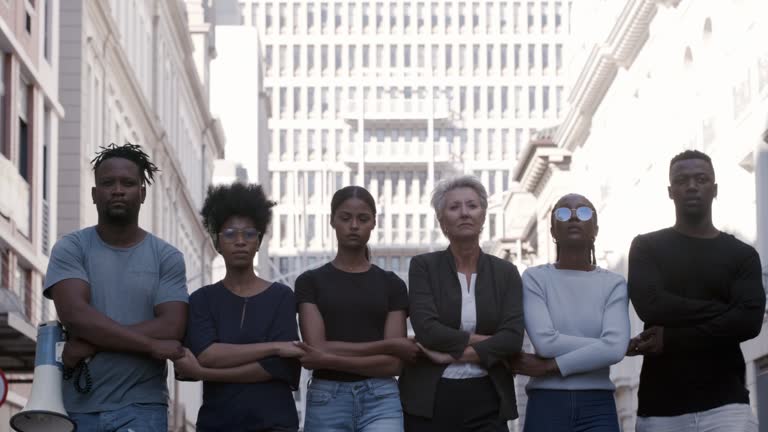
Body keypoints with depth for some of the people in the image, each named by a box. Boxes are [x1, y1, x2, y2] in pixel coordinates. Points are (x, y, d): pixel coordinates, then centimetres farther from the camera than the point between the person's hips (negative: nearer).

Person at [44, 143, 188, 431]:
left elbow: (171, 328, -8)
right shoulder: (71, 249, 4)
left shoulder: (167, 258, 5)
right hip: (77, 408, 1)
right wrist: (150, 345, -15)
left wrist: (88, 344, -13)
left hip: (140, 408, -1)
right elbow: (76, 315, -12)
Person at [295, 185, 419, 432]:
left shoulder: (391, 284, 8)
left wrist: (330, 360, -14)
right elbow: (317, 349, -8)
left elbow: (393, 363, -2)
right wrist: (387, 345, -8)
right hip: (326, 402, 0)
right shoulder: (311, 282, 6)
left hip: (381, 401, 0)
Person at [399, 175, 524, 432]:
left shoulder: (506, 273, 8)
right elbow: (426, 329, -11)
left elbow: (513, 338, -5)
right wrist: (486, 341, -9)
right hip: (429, 400, -1)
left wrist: (453, 353, -13)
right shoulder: (423, 266, 3)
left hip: (486, 402, 1)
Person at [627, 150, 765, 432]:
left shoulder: (742, 255, 10)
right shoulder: (647, 247, 11)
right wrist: (722, 311, -6)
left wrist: (671, 339, -12)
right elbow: (650, 306, -8)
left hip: (725, 403, 0)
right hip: (660, 408, 1)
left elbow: (749, 321, -6)